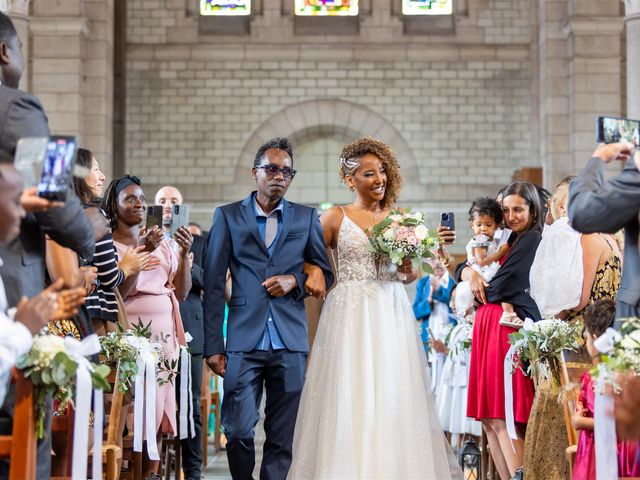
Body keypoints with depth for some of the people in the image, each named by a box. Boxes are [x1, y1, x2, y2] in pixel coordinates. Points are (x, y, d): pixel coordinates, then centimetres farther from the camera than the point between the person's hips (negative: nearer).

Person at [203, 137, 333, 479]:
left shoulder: (306, 218, 10)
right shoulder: (228, 216, 5)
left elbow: (326, 275, 16)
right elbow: (213, 285, 3)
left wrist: (295, 280, -6)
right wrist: (213, 346, -2)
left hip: (290, 344, 1)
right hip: (244, 343, -1)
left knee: (282, 439, 4)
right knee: (238, 431, -4)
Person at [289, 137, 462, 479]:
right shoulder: (335, 218, 2)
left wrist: (408, 269, -3)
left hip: (392, 315, 3)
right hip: (350, 316, -3)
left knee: (393, 397, 1)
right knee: (350, 402, -5)